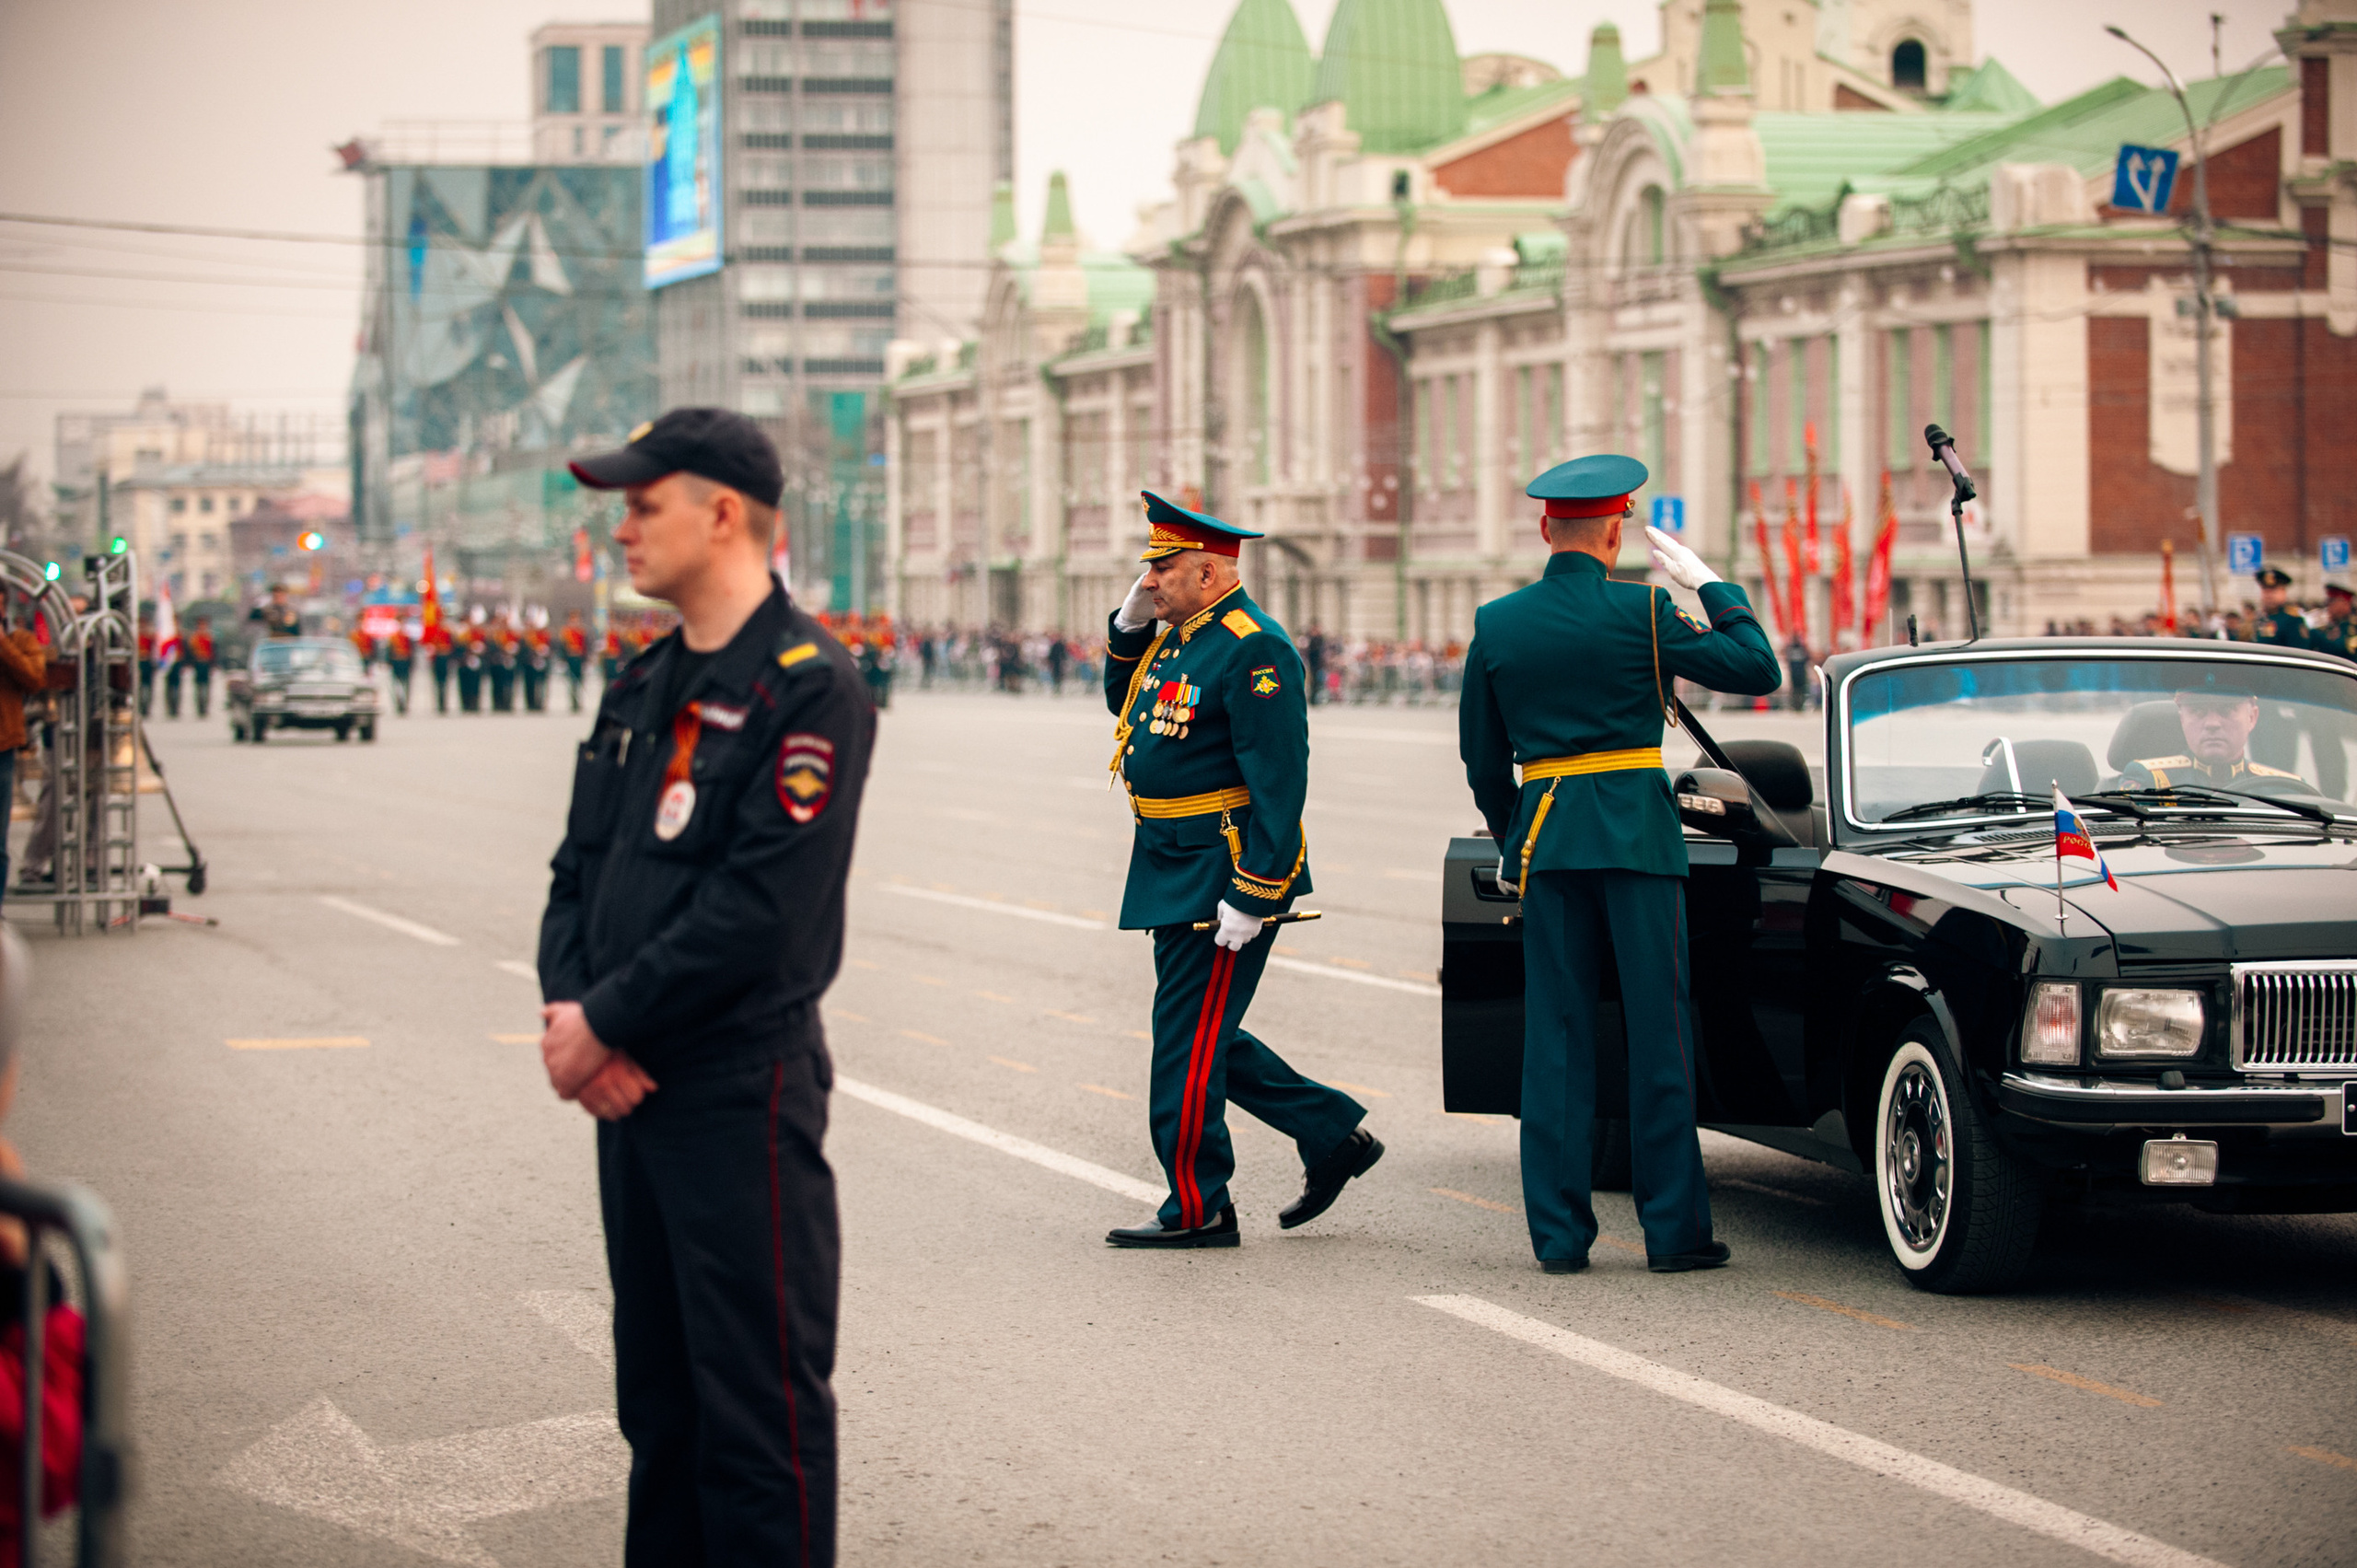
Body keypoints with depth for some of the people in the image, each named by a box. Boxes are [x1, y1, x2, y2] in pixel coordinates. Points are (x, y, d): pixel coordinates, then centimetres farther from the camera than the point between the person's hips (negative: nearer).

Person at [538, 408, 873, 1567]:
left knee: (758, 1406, -4)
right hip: (628, 1085, 9)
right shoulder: (645, 688, 14)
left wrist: (607, 1023, -15)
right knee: (657, 1395, 16)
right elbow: (580, 867, 15)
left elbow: (763, 908, -20)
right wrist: (565, 1005, -4)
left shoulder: (808, 689, -13)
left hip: (740, 1092, -9)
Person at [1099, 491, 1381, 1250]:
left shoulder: (1253, 649, -18)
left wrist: (1251, 897, -25)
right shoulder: (1180, 636, 11)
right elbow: (1123, 700, 28)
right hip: (1175, 869, 10)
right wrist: (1130, 627, 9)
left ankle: (1197, 1209, 6)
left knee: (1187, 1041, -4)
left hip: (1222, 873, -10)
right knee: (1202, 1037, 14)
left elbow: (1279, 782, -22)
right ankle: (1335, 1137, 24)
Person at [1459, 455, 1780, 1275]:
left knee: (1555, 1037, 6)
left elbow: (1481, 754, 11)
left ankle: (1558, 1233, 6)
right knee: (1660, 1031, 3)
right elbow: (1756, 668, -2)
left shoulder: (1496, 623, 4)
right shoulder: (1641, 611, -8)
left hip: (1546, 838, 3)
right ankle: (1673, 1229, 5)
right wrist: (1706, 581, 8)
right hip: (1638, 835, -3)